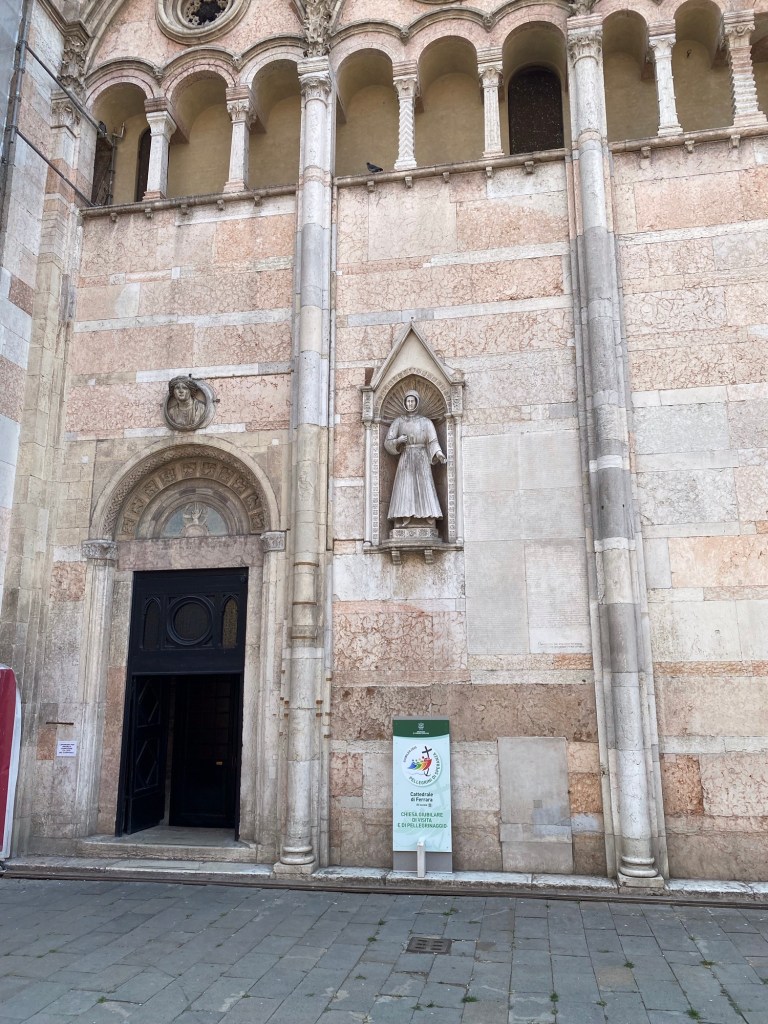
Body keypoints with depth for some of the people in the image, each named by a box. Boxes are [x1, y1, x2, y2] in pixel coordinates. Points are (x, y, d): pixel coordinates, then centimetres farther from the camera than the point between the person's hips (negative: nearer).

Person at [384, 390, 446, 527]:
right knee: (404, 492, -9)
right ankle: (401, 527, -14)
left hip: (422, 460, -1)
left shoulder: (426, 422, 8)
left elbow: (433, 441, -1)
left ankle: (431, 526, -14)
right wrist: (398, 441, -11)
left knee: (425, 490, -10)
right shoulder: (399, 421, 10)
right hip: (405, 460, 1)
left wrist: (438, 453, -20)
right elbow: (388, 442, 9)